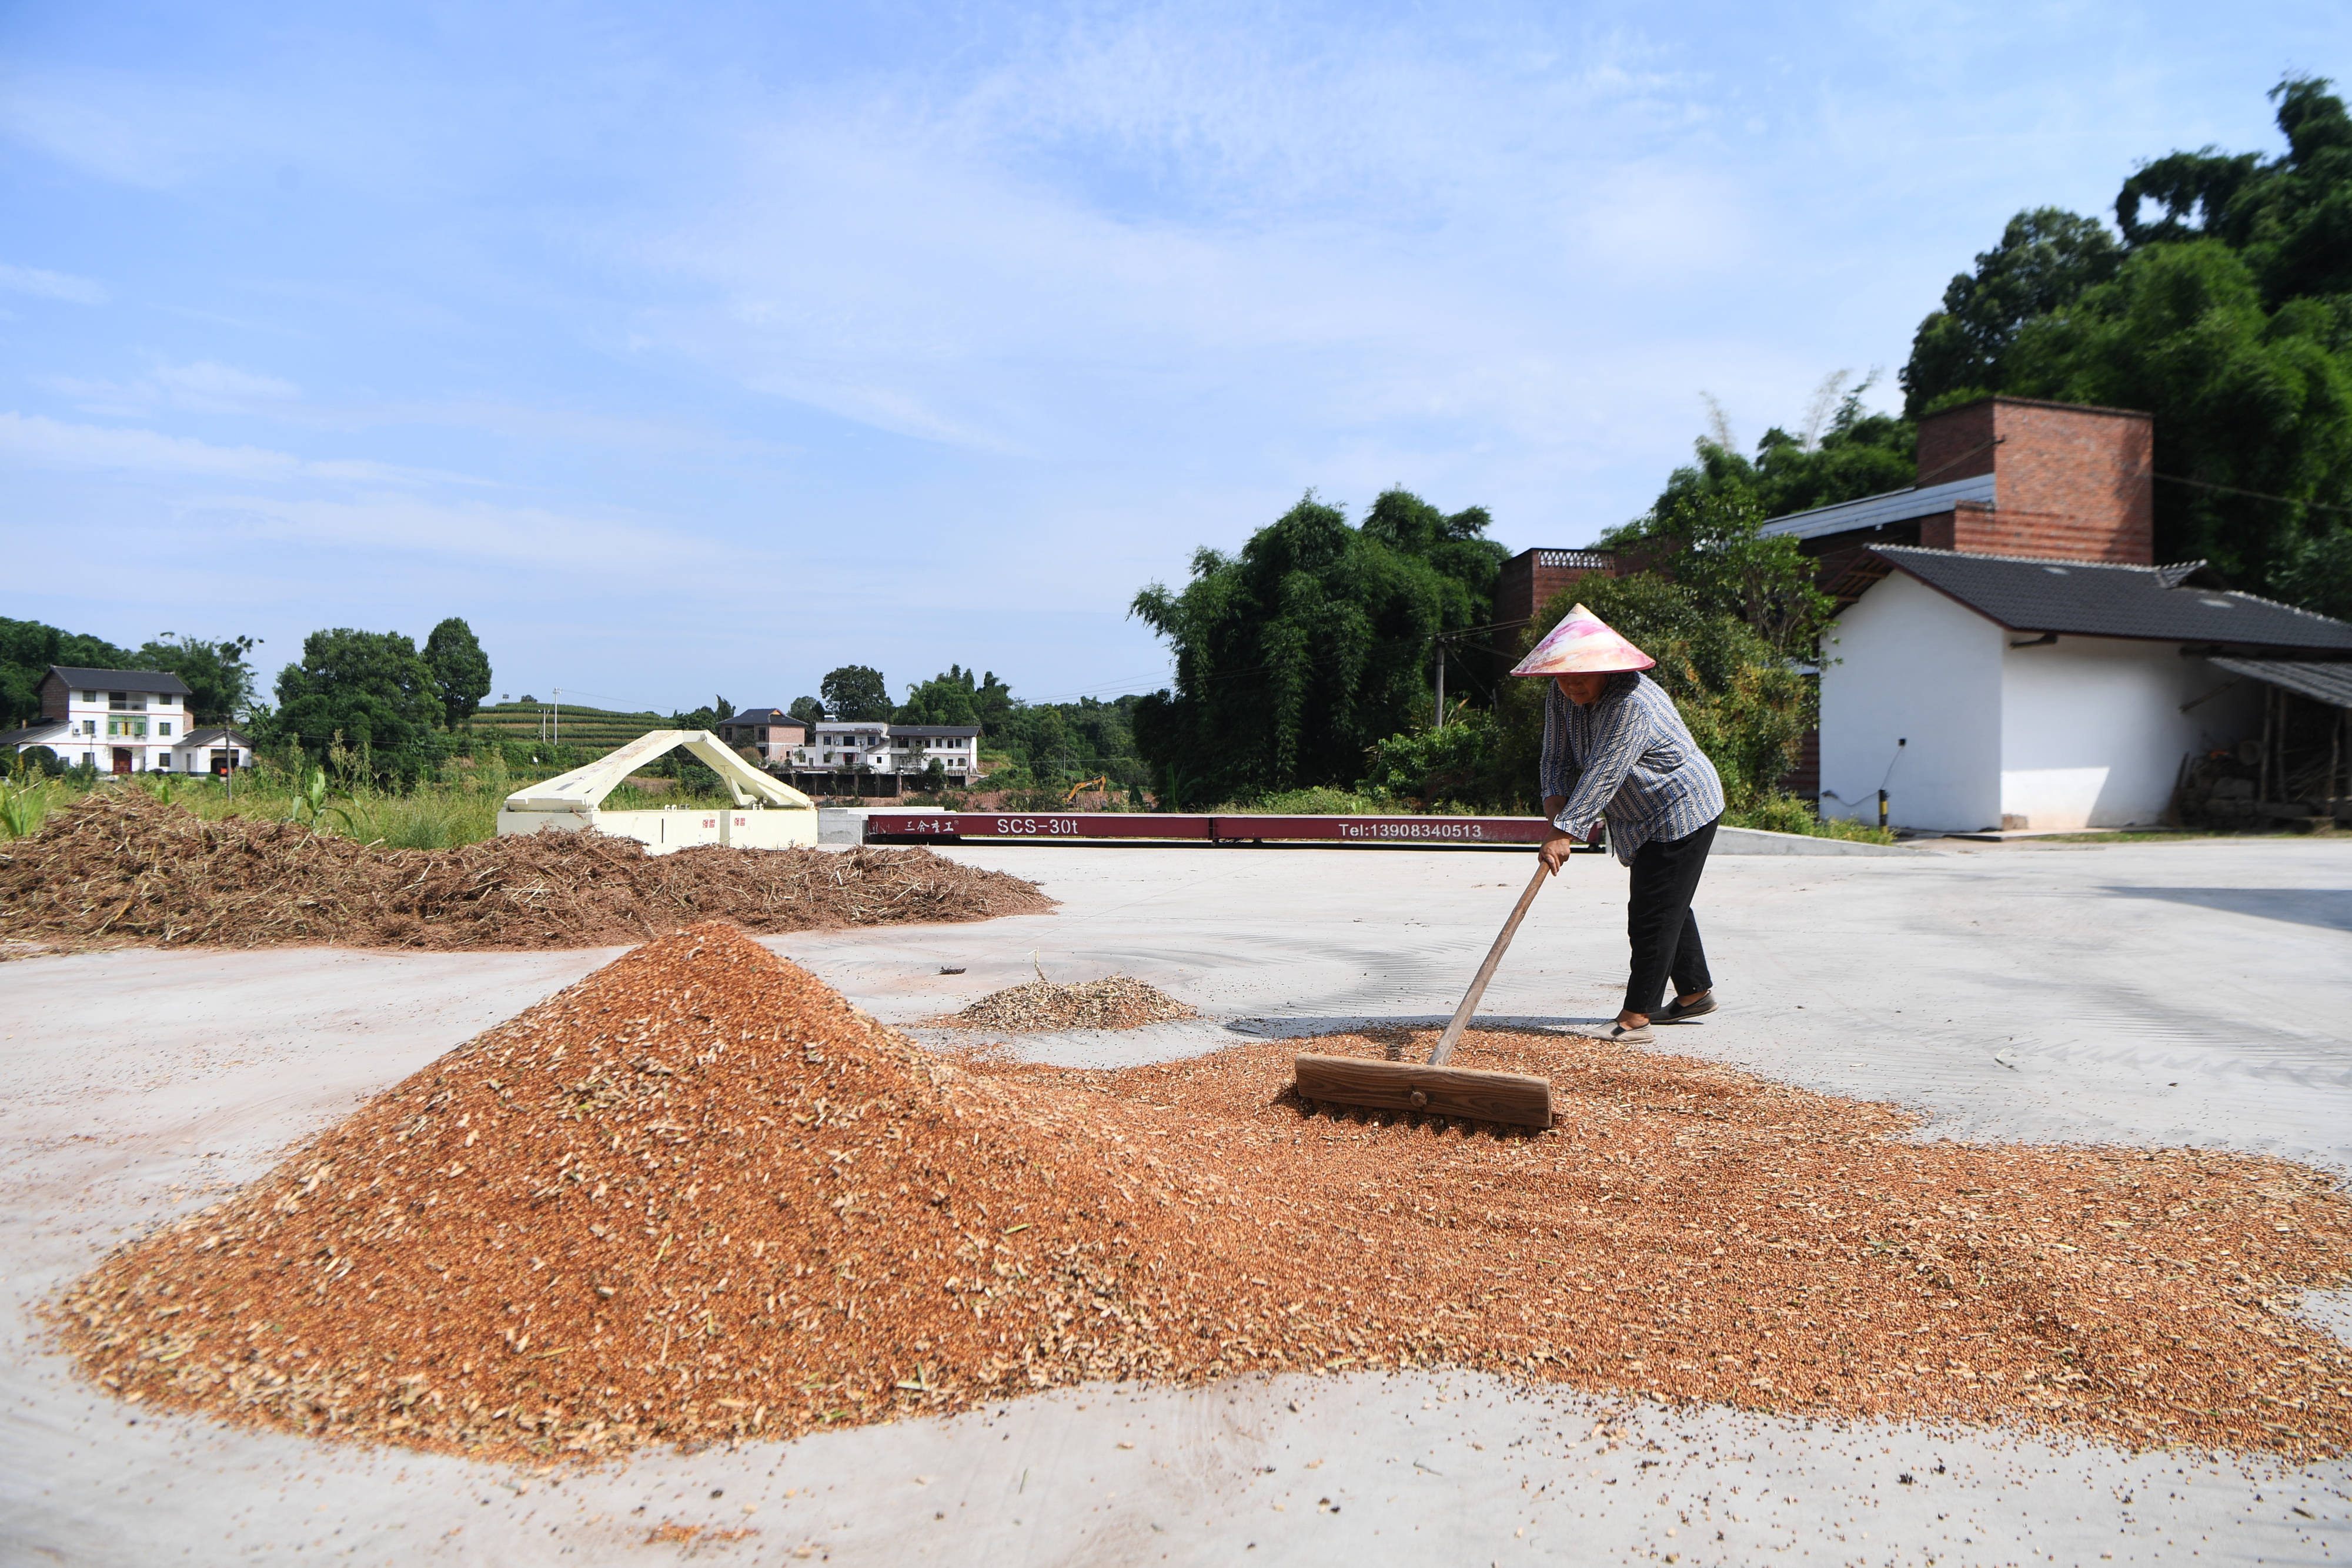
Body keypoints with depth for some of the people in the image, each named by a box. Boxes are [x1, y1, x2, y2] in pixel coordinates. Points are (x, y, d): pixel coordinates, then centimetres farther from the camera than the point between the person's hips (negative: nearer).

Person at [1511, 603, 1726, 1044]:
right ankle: (1695, 992, 35)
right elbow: (1559, 757, -3)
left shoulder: (1633, 703, -31)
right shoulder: (1561, 695, -5)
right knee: (1668, 905, 19)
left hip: (1682, 810, -9)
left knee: (1654, 913, -11)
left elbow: (1603, 774, -37)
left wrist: (1566, 833, -41)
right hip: (1643, 818, 9)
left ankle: (1636, 1015, -9)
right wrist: (1556, 799, -22)